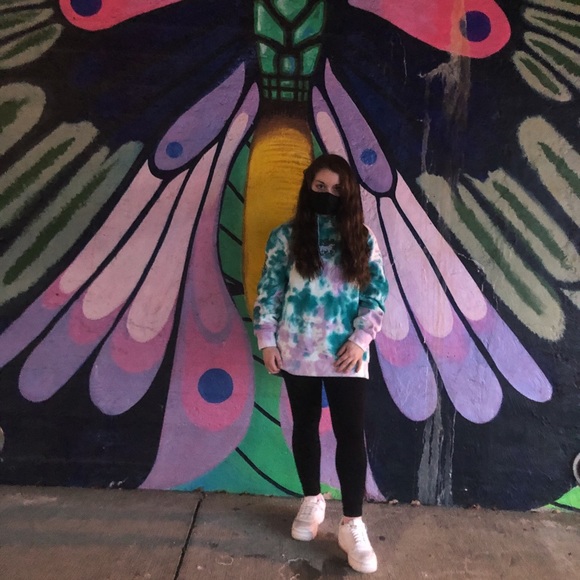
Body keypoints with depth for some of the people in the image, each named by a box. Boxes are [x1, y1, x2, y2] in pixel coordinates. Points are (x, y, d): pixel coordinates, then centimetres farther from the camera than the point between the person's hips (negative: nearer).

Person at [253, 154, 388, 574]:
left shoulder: (363, 239, 2)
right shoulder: (286, 236, 0)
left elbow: (377, 294, 1)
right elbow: (269, 291, 1)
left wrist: (359, 339, -9)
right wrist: (267, 340, -3)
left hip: (346, 355, 0)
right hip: (297, 352, 1)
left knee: (352, 435, 1)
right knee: (305, 427, 15)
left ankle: (352, 524, 16)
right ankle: (312, 501, 37)